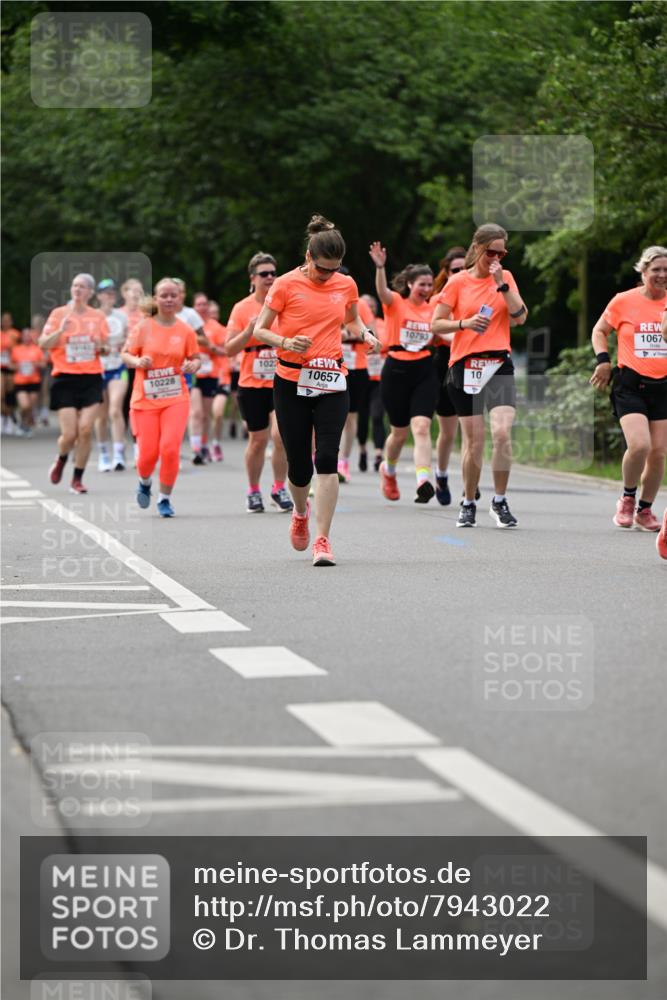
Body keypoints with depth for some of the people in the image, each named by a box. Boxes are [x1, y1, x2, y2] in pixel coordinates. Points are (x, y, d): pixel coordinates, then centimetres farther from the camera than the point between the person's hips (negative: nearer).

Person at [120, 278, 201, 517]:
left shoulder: (186, 331, 2)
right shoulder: (144, 327, -1)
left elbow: (195, 358, 12)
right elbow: (125, 354, 4)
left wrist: (193, 365, -11)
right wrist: (137, 361, -16)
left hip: (176, 399, 0)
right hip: (145, 399, 0)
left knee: (170, 448, -14)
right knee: (148, 453, -2)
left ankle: (164, 498, 5)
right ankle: (145, 483, 34)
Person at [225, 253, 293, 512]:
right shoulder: (242, 308, -1)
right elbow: (230, 349, -3)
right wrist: (249, 330, -17)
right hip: (252, 384, 0)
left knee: (280, 435, -15)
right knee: (258, 440, 8)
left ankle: (279, 488, 2)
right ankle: (253, 491, 27)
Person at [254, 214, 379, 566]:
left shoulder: (346, 285, 6)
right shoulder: (286, 285, -5)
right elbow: (259, 330, -1)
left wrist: (365, 333, 3)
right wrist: (285, 342, -20)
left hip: (331, 381, 2)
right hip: (291, 382, -2)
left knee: (327, 459, -12)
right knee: (299, 463, 3)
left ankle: (322, 540, -10)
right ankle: (301, 512, 37)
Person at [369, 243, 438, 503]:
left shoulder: (432, 309, 7)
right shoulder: (395, 303, -4)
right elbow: (382, 291, -27)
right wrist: (380, 267, -45)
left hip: (424, 372, 2)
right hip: (396, 371, -2)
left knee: (421, 427, -15)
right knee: (400, 432, 10)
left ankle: (424, 482, -25)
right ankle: (388, 471, 40)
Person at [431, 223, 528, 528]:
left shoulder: (505, 277, 9)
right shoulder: (458, 282, 2)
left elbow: (520, 316, -2)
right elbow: (437, 324, 3)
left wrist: (501, 283, -10)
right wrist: (464, 323, -14)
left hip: (499, 364, 1)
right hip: (465, 365, -1)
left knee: (502, 432, -15)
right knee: (473, 440, 2)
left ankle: (499, 502, -1)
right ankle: (468, 503, 19)